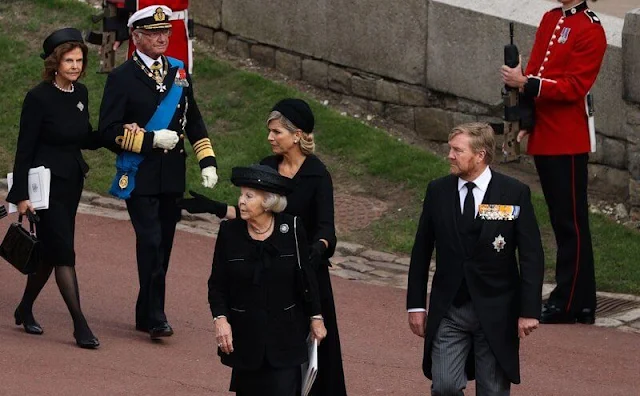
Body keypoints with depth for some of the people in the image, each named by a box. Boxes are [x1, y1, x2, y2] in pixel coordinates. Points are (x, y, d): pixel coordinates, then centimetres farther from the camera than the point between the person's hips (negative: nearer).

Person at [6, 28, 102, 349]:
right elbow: (24, 148, -13)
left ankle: (25, 310, 32)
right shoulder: (39, 97, -14)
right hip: (46, 182, -7)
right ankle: (80, 326, -9)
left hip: (72, 182, 7)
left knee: (50, 251, 14)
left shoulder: (80, 93, 6)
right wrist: (22, 195, -15)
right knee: (64, 252, -9)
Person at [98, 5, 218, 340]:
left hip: (172, 175, 5)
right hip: (140, 177, -5)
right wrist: (151, 140, -17)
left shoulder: (178, 72, 12)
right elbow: (109, 131, -10)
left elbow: (193, 120, 18)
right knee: (151, 243, -13)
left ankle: (146, 313, 18)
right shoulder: (122, 78, -6)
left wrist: (207, 160, 8)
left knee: (163, 245, 8)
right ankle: (155, 316, -10)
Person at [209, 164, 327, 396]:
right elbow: (217, 284, 0)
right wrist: (220, 318, -13)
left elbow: (306, 278, 3)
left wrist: (316, 318, 6)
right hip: (245, 336, 2)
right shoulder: (229, 232, -5)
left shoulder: (292, 229, -7)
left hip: (285, 334, -1)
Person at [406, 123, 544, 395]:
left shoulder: (514, 194, -7)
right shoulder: (438, 191, 2)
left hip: (495, 312, -2)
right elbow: (421, 251, 8)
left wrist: (529, 311, -11)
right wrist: (416, 305, 6)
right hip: (448, 311, 2)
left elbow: (532, 256, -5)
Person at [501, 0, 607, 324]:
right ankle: (578, 300, 20)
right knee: (562, 221, 13)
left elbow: (574, 86, -18)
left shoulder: (590, 30, -12)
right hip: (543, 137, 8)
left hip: (567, 143, -8)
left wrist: (525, 84, -24)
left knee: (570, 222, -1)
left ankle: (569, 304, 4)